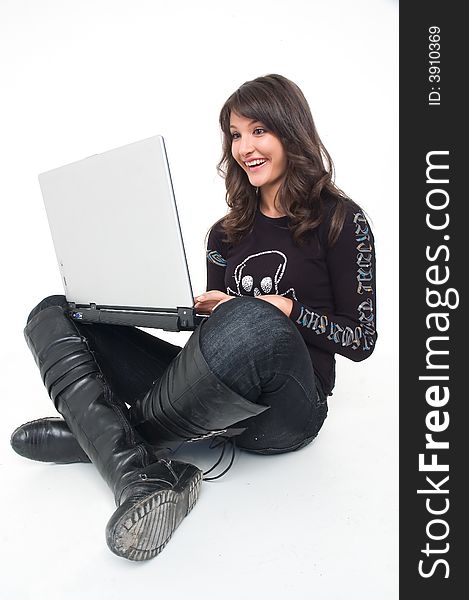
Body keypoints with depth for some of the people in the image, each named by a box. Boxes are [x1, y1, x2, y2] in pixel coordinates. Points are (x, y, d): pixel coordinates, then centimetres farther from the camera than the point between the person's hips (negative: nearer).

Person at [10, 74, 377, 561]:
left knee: (251, 324, -41)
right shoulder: (228, 233, 16)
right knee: (53, 315, -6)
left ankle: (95, 433, -14)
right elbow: (213, 317, 16)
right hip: (217, 401, 5)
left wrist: (286, 309, -14)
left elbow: (361, 340, 0)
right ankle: (144, 478, -30)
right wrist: (203, 310, -5)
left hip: (285, 409, -4)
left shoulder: (340, 220, 2)